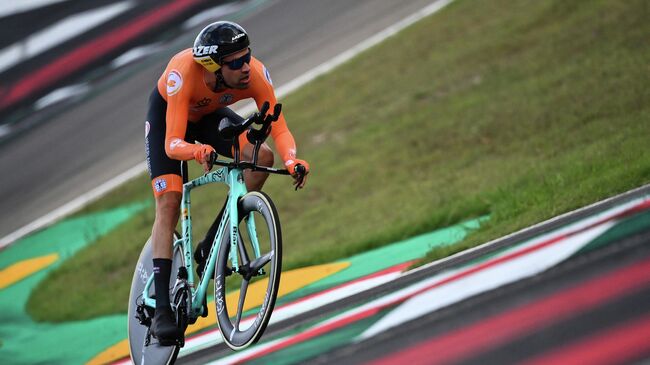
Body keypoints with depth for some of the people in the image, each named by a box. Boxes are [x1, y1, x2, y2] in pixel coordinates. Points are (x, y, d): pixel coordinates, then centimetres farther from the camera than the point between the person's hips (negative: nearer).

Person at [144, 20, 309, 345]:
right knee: (169, 203, -15)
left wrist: (292, 160, -52)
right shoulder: (184, 73, -42)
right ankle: (161, 309, -14)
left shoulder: (256, 75, -34)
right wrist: (197, 151, -66)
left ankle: (209, 250, -8)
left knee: (261, 157, -22)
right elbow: (172, 143, -45)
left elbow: (279, 129, -32)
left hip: (209, 115, 4)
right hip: (167, 114, -3)